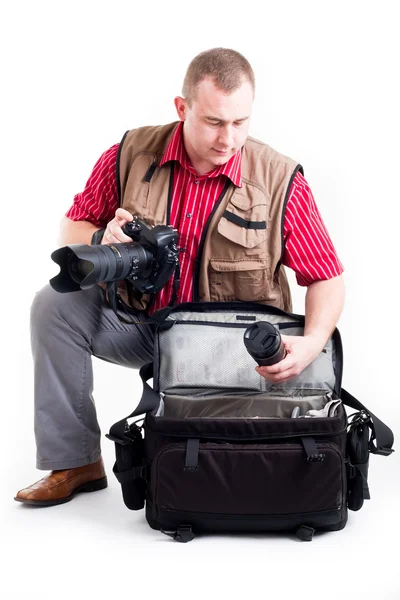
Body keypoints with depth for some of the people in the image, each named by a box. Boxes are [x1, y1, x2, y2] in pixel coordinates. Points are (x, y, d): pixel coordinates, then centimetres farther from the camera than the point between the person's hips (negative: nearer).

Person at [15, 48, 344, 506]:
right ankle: (75, 462, -8)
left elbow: (327, 278, -8)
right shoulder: (130, 155, -8)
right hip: (139, 323, 3)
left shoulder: (280, 181, -12)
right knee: (55, 304, -20)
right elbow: (71, 229, 5)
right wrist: (102, 241, -21)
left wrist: (313, 343, -28)